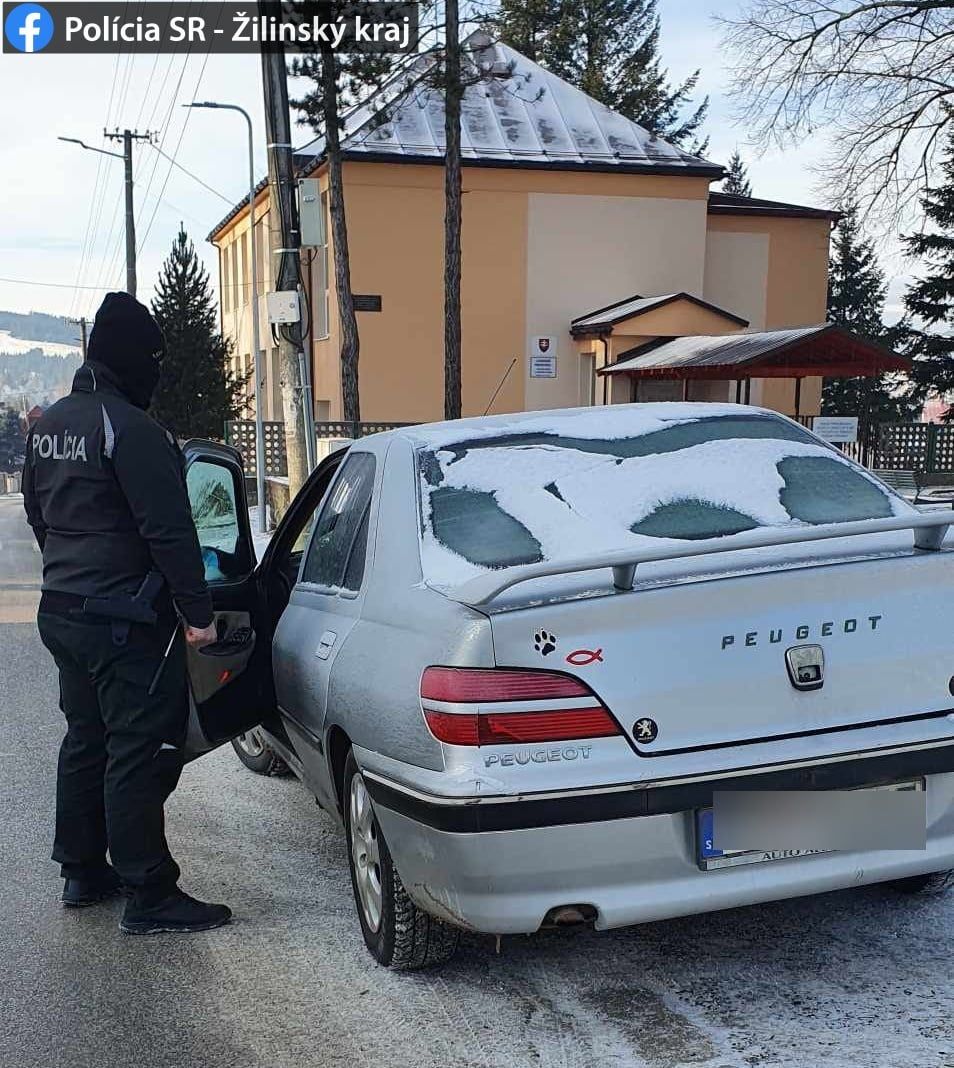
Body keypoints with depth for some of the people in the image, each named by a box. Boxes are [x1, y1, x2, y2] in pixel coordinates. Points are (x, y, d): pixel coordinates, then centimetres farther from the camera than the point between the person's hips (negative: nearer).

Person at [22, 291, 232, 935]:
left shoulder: (51, 423, 11)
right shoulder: (131, 430, -18)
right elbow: (169, 532, -21)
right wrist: (198, 613, -16)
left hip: (62, 610, 10)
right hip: (124, 621, -10)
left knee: (86, 740, 19)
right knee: (141, 753, -4)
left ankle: (83, 871, 30)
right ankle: (149, 896, 2)